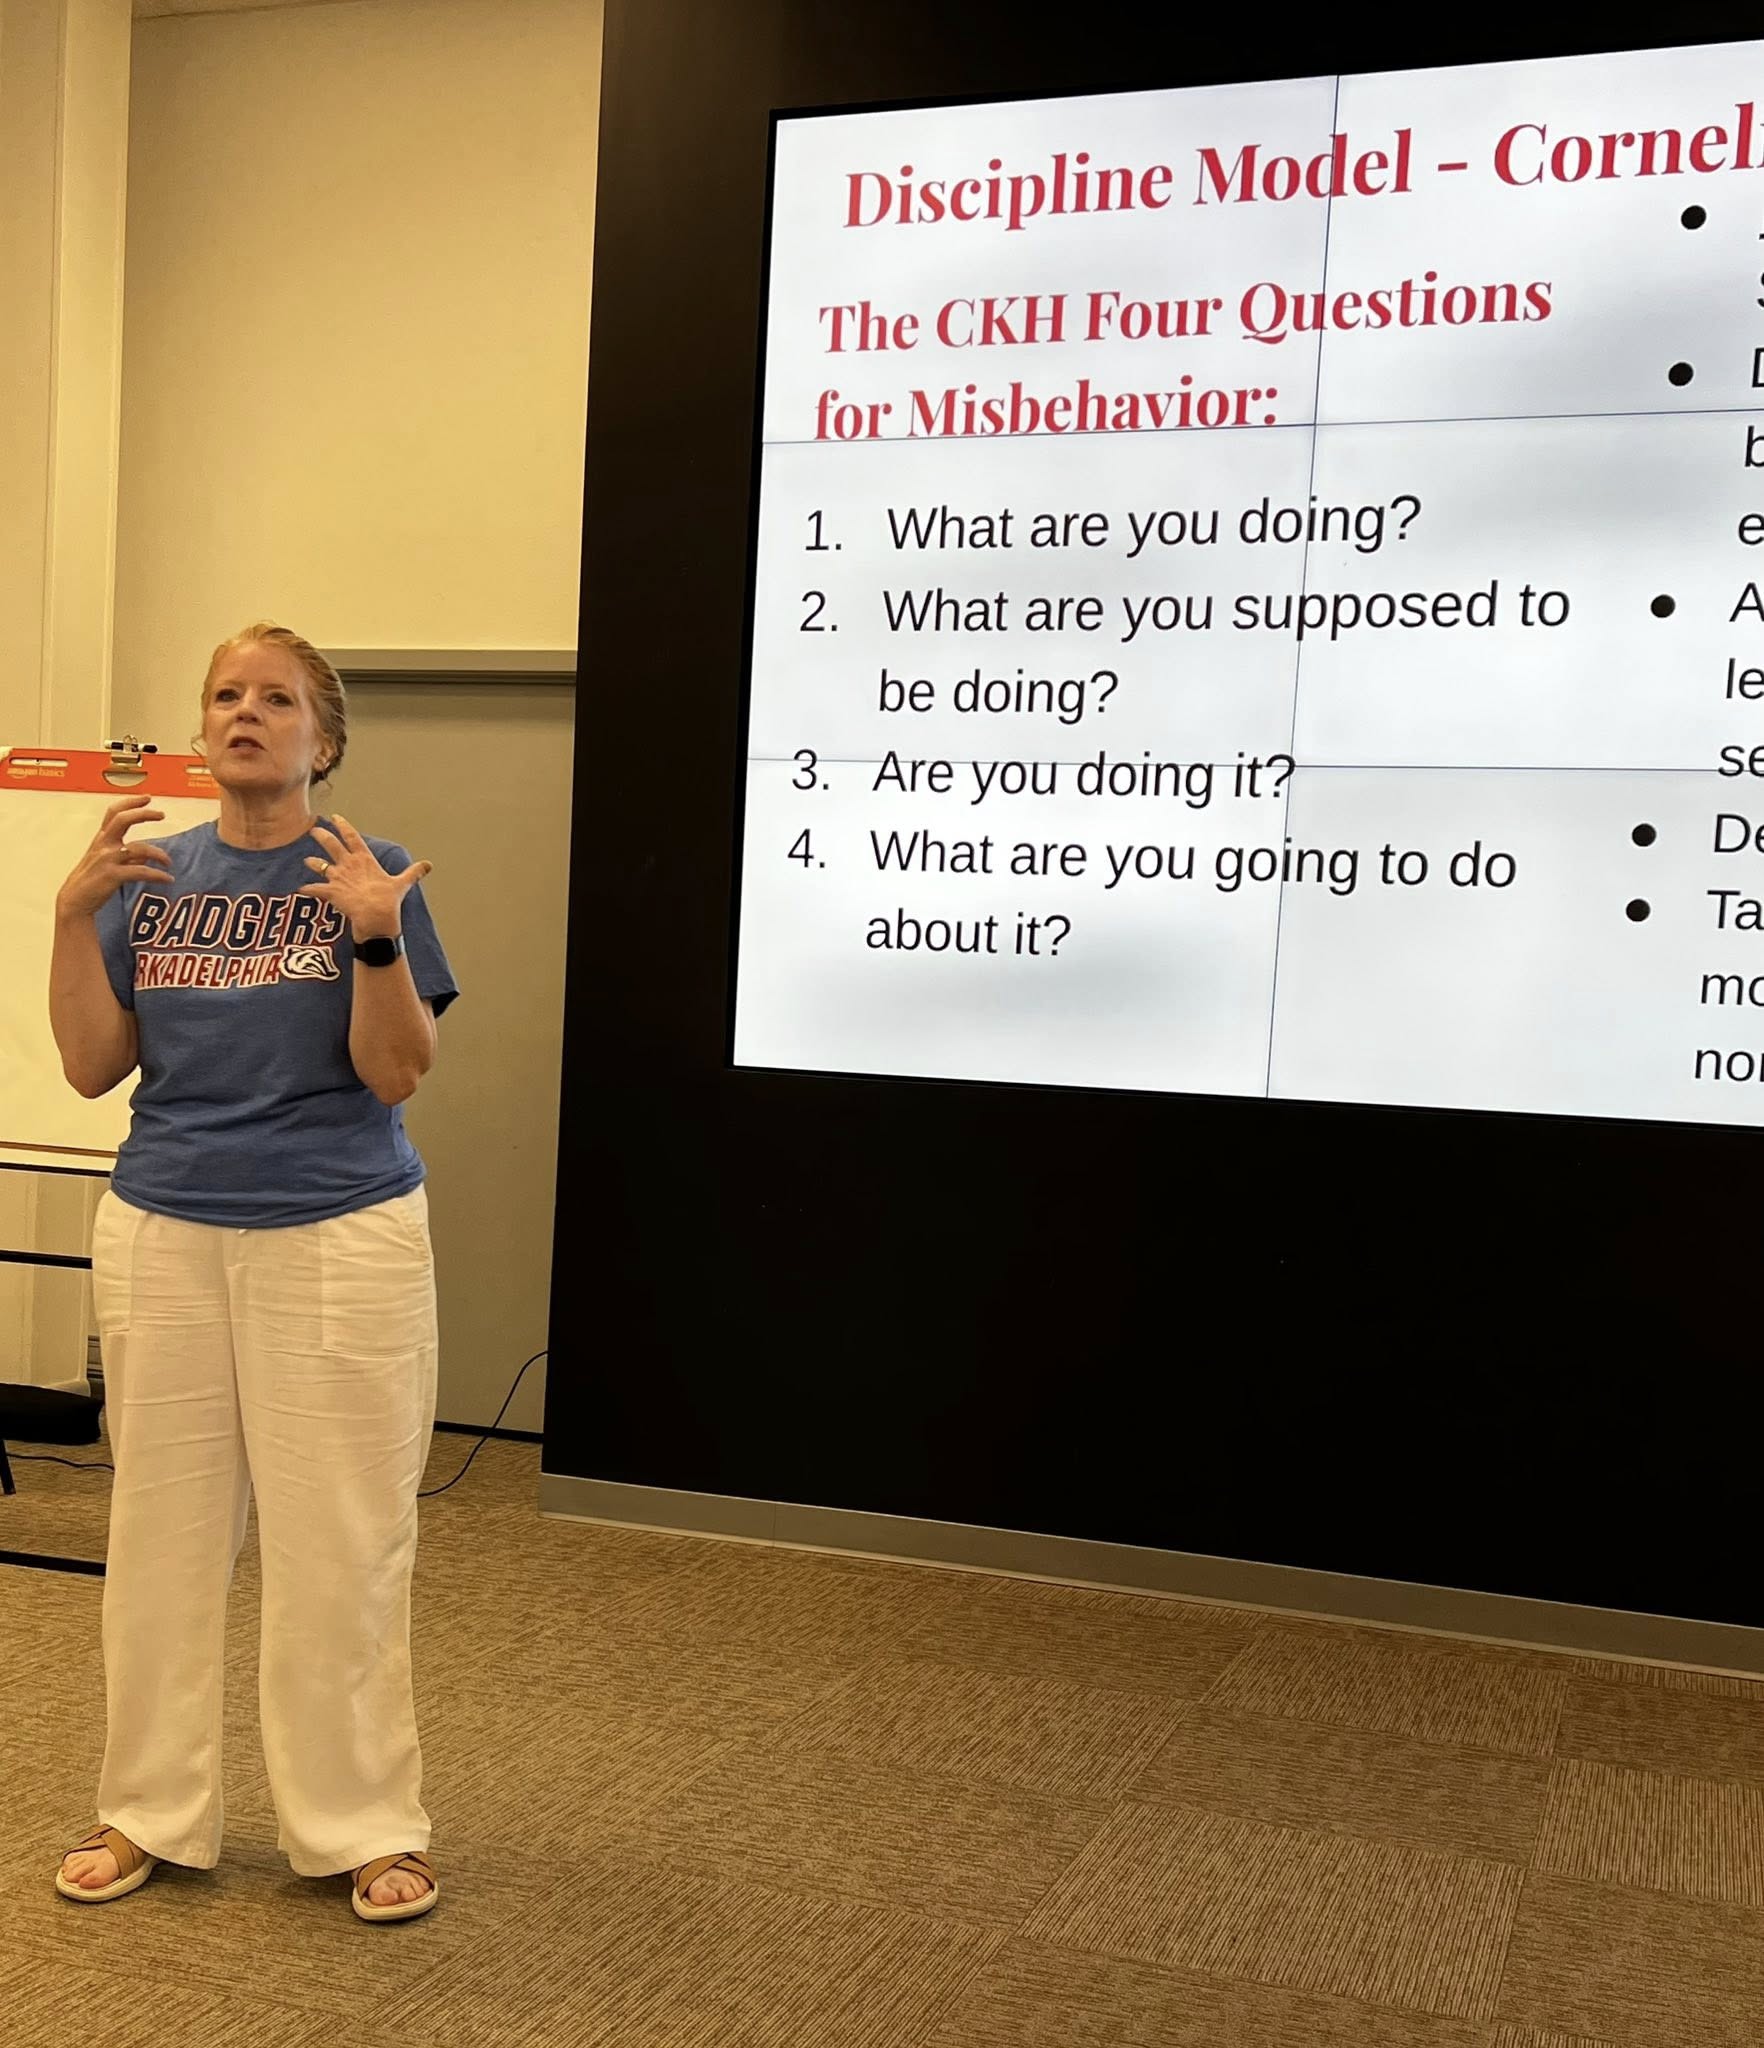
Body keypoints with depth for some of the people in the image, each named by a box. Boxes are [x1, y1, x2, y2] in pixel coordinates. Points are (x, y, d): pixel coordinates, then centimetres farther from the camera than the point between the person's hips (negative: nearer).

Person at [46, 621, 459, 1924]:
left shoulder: (363, 871, -2)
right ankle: (153, 1810, 24)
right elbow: (93, 1068, 5)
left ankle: (364, 1824, 14)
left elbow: (396, 1075, -7)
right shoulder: (151, 876, 8)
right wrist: (74, 917, -6)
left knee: (339, 1538, 1)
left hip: (338, 1238, -3)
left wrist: (377, 936, -21)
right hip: (163, 1234, 4)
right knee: (164, 1526, 9)